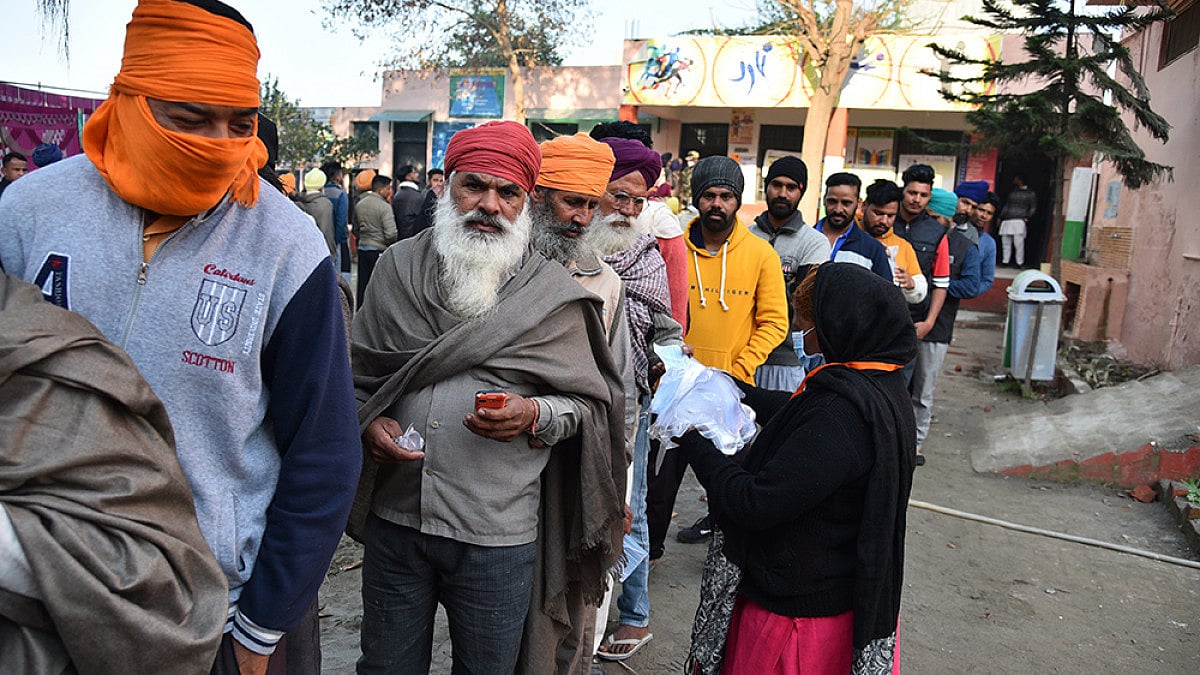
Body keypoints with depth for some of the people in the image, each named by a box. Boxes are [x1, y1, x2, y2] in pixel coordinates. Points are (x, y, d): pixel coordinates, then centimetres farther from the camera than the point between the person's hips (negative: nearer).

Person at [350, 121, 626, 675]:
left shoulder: (553, 294, -4)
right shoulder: (398, 266, 4)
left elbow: (592, 404, 0)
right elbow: (361, 372, 12)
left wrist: (536, 415, -19)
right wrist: (368, 420, -7)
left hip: (498, 534, -2)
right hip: (394, 516, 3)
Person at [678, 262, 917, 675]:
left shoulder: (841, 414, -33)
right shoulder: (882, 387, -1)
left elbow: (755, 503, -30)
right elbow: (793, 409, 16)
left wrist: (692, 441, -17)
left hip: (799, 606, -9)